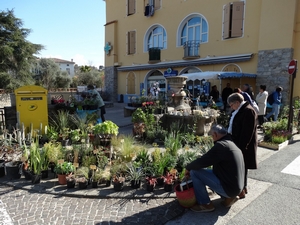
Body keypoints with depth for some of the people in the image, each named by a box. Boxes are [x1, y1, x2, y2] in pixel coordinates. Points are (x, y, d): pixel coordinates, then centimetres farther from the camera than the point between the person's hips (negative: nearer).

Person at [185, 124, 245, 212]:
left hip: (228, 187, -9)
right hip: (236, 186, 9)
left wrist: (188, 168, 0)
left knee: (194, 172, -9)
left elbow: (202, 161, -19)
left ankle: (205, 204, 3)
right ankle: (229, 197, 16)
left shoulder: (221, 145, -20)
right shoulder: (232, 143, 11)